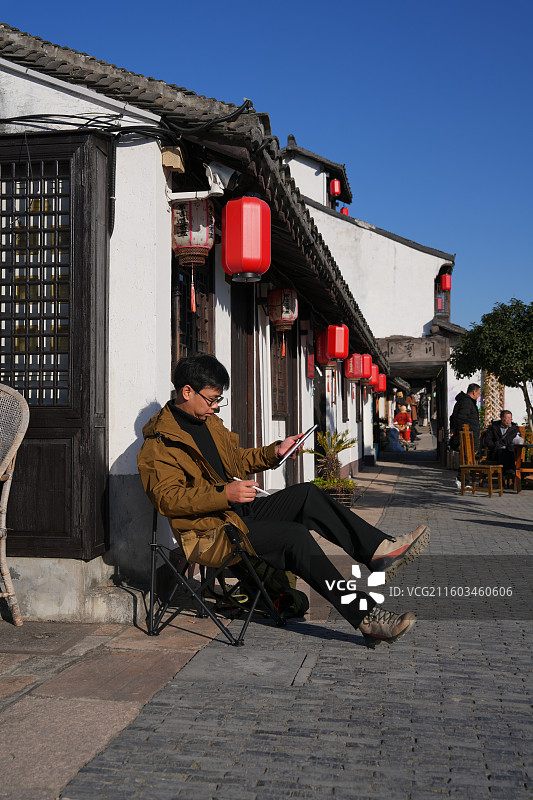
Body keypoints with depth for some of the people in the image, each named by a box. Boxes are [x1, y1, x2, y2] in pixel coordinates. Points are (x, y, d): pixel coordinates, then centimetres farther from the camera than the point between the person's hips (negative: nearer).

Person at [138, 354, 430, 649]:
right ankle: (366, 617, -27)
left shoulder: (209, 422, 16)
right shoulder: (160, 441, -12)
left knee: (306, 494, -7)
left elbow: (236, 458, 27)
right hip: (210, 532, -9)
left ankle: (379, 550, -8)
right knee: (295, 536, -25)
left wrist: (275, 452, 10)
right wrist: (223, 494, -31)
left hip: (239, 511, 9)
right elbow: (167, 498, -21)